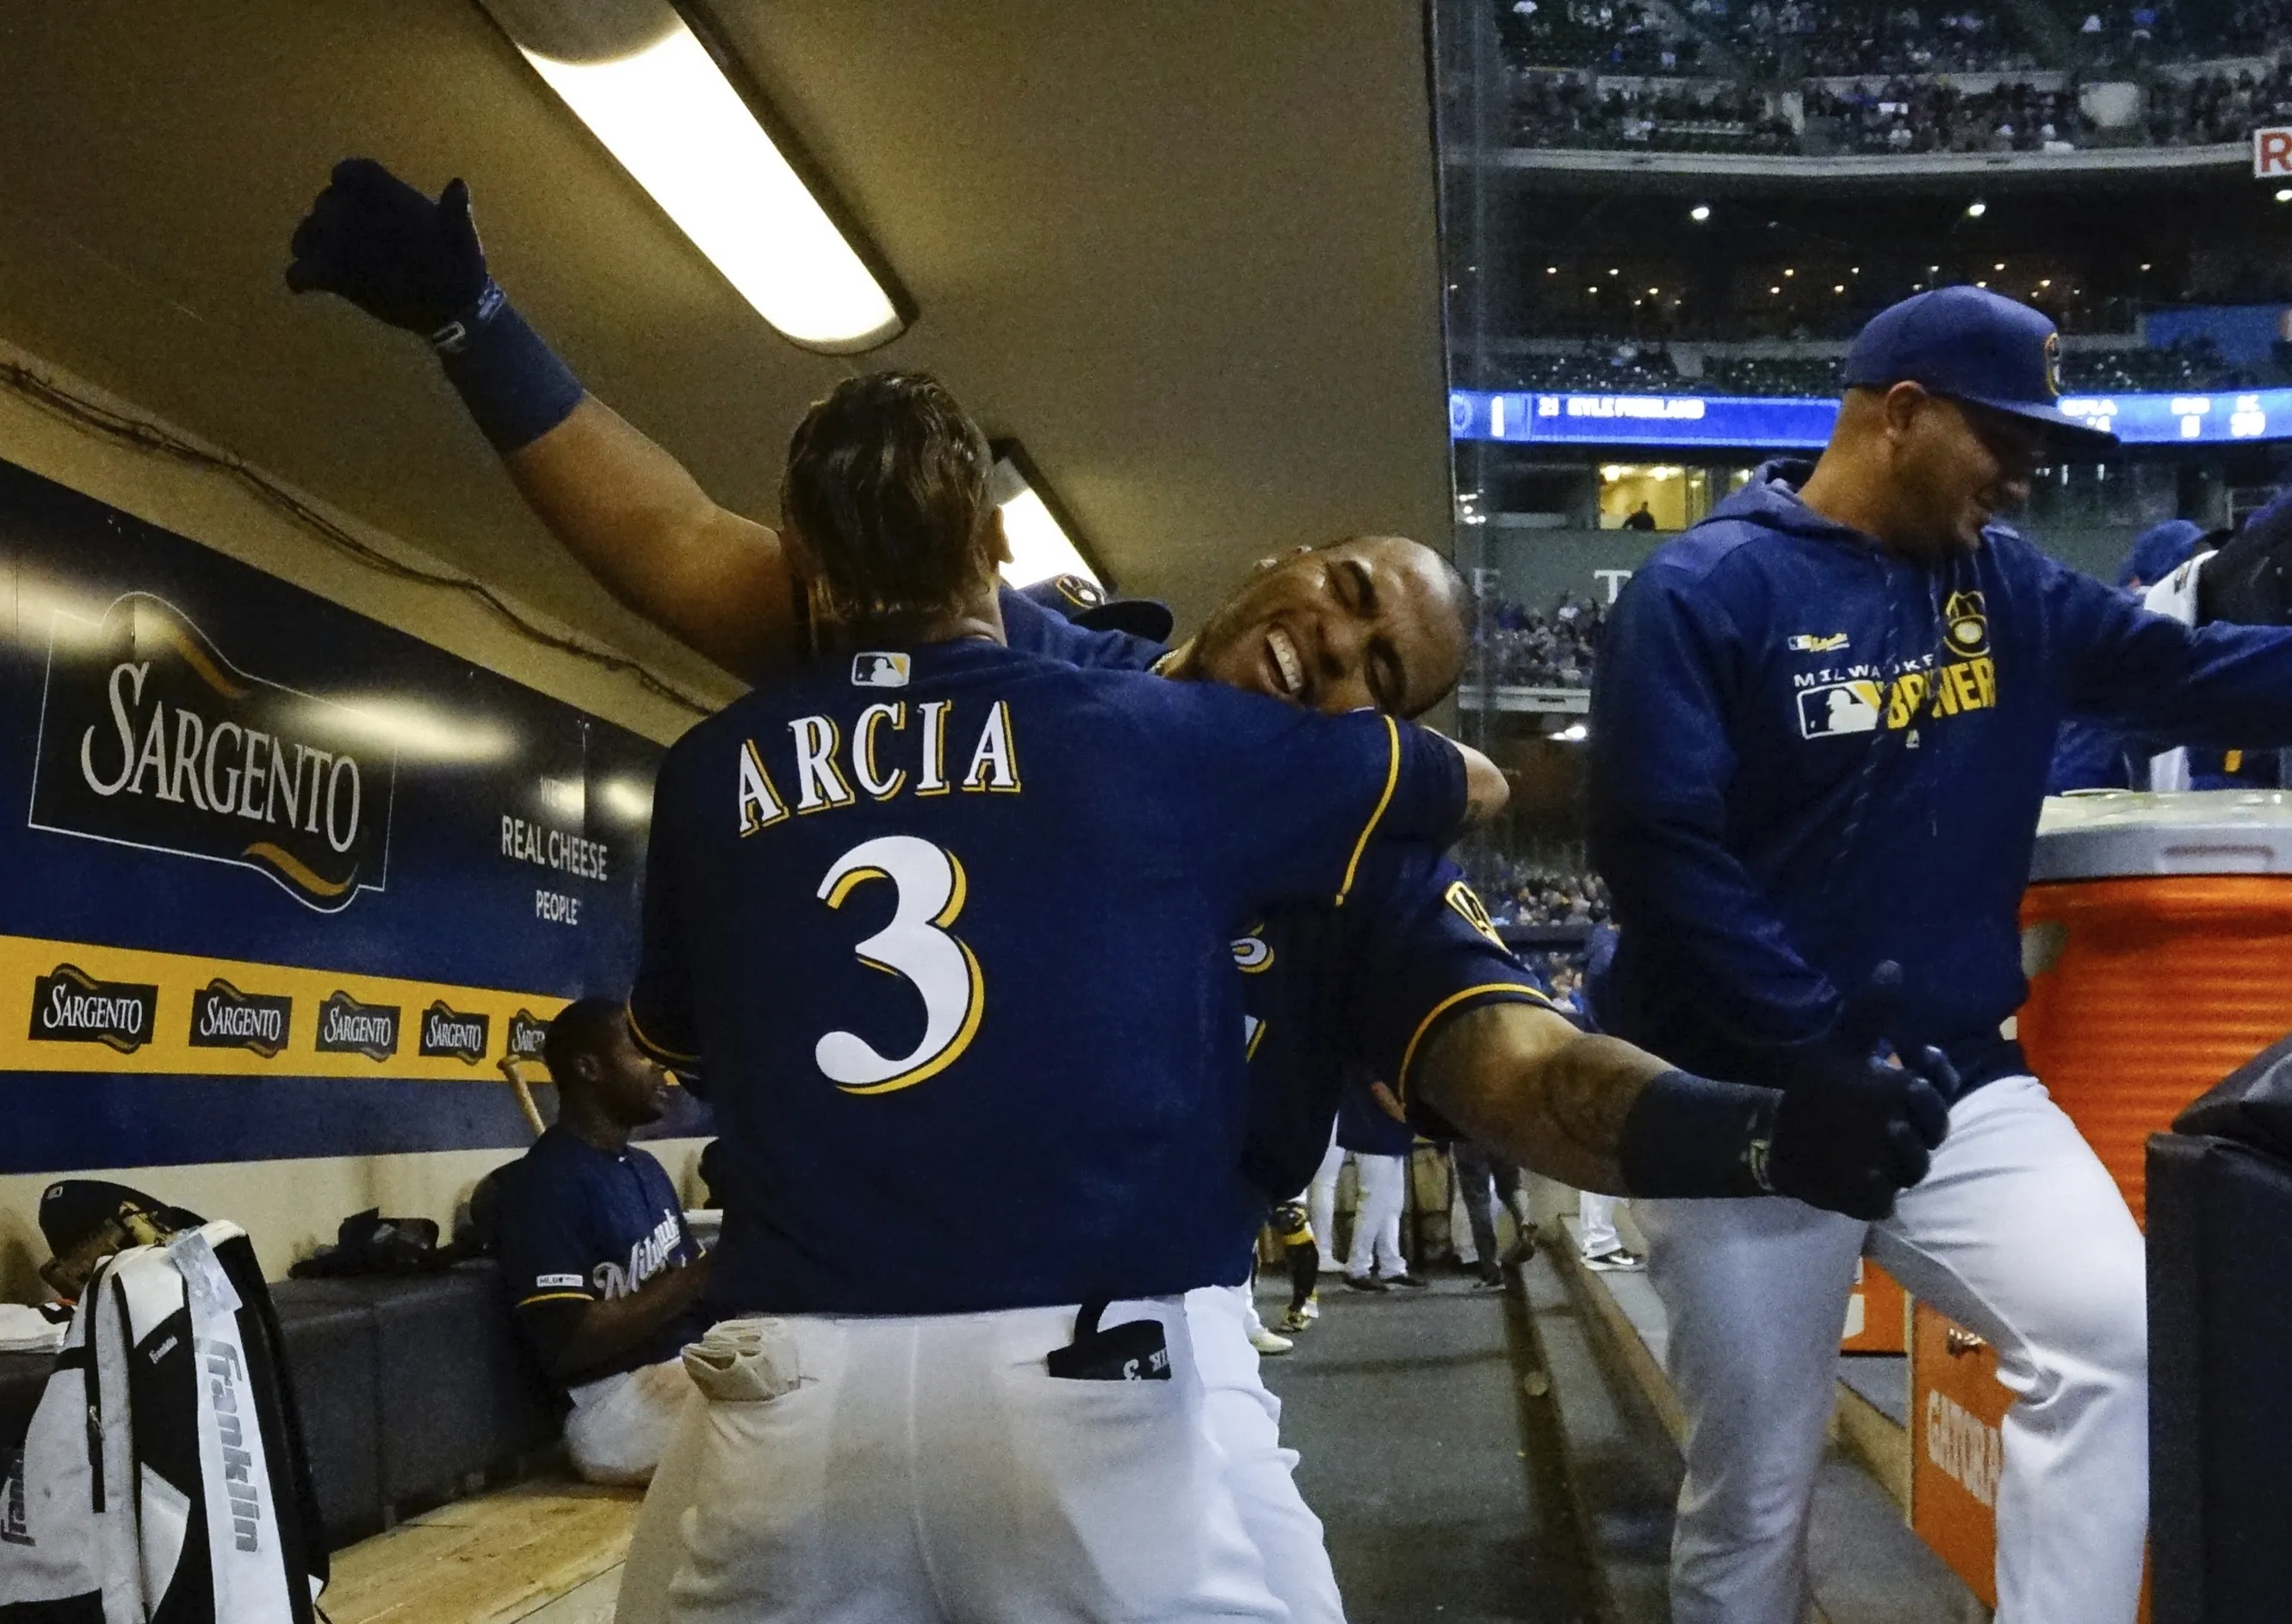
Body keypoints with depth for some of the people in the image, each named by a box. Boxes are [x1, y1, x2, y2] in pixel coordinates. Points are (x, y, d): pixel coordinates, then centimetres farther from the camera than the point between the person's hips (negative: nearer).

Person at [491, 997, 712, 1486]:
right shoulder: (544, 1182, -11)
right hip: (614, 1402, -9)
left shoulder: (644, 1166, 16)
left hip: (691, 1365, 9)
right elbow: (569, 1343, -19)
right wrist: (703, 1273, -18)